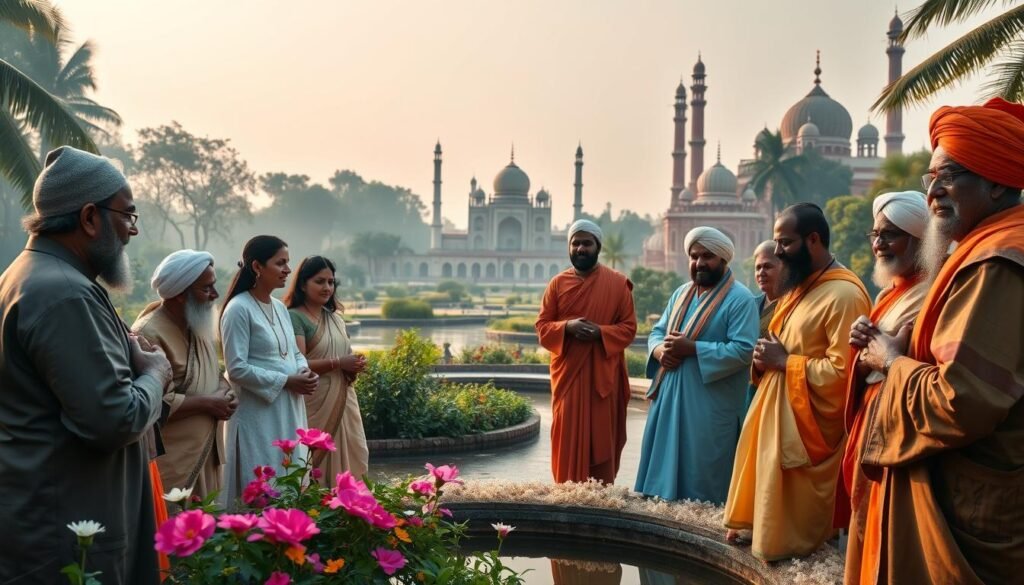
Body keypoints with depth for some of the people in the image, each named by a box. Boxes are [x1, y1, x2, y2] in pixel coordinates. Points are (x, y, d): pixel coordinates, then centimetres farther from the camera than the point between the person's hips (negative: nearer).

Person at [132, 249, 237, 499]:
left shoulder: (198, 324, 9)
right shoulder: (149, 334, -19)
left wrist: (226, 394, 0)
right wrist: (207, 403, -17)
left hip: (206, 450, 9)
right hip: (171, 460, -8)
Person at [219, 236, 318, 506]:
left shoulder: (280, 307, 11)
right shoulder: (239, 309, -13)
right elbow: (237, 369, -18)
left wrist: (304, 371, -3)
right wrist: (286, 381, -18)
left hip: (289, 410, 8)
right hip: (258, 413, -8)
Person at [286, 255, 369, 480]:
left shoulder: (335, 318, 15)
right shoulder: (294, 318, -8)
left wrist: (355, 366, 1)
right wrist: (338, 363, -20)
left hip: (343, 402, 7)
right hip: (314, 406, -7)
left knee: (347, 460, 7)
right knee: (315, 467, -3)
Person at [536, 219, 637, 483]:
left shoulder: (618, 283, 0)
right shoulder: (557, 283, 5)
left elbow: (629, 327, 0)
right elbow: (542, 326, 4)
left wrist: (600, 332, -18)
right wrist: (567, 327, -16)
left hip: (604, 375, -1)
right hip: (568, 373, 1)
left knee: (602, 439, 3)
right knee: (568, 439, 3)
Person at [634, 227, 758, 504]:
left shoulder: (740, 299, -9)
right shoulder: (681, 293, 14)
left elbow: (743, 350, -19)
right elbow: (657, 332, 15)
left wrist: (692, 349, -21)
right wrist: (660, 350, -9)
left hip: (710, 406, -7)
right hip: (668, 397, 7)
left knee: (701, 476, 1)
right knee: (663, 466, 13)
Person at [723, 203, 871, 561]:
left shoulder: (844, 294, -20)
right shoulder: (801, 286, 11)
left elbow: (842, 371, -26)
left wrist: (784, 362, -18)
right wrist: (766, 358, -1)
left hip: (807, 427, -9)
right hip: (777, 413, 9)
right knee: (773, 503, 18)